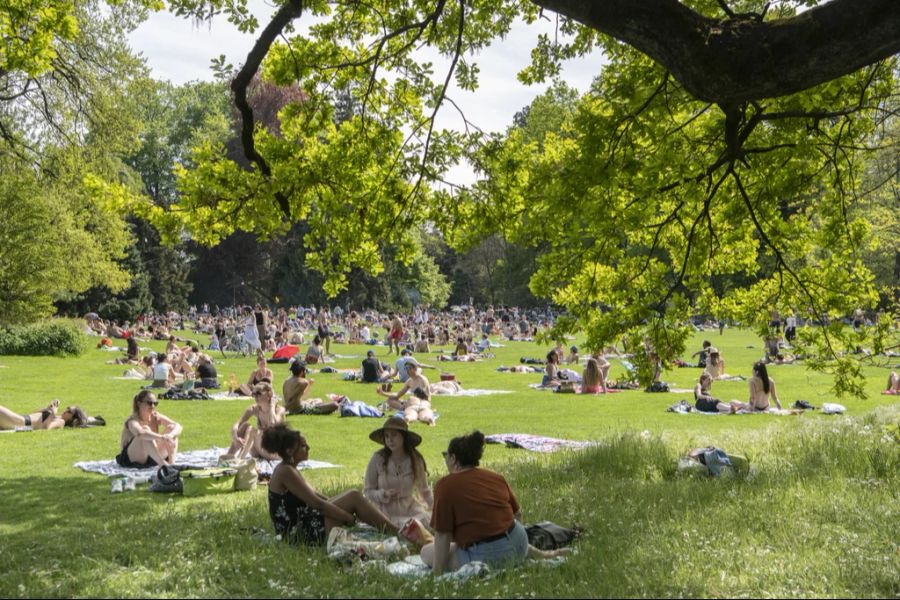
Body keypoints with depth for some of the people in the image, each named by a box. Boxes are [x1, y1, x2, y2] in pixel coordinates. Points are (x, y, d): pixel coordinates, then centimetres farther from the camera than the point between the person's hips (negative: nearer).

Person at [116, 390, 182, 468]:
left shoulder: (156, 417, -1)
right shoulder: (133, 420, -19)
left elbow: (178, 427, -11)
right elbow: (139, 433, -44)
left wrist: (170, 435, -34)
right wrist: (162, 437, -52)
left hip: (151, 458, 6)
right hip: (129, 459, -6)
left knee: (171, 428, -8)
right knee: (145, 429, -32)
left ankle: (172, 463, -25)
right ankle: (164, 464, -39)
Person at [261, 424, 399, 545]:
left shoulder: (287, 469, 14)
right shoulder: (286, 472, -17)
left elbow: (314, 495, 18)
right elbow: (317, 504, -19)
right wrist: (351, 518, -12)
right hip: (301, 534, -10)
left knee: (353, 496, 10)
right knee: (354, 497, -10)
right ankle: (397, 533, -7)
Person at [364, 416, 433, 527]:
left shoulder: (416, 460, -2)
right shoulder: (377, 459, -9)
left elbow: (424, 490, 13)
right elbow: (368, 491, -2)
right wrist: (384, 494, -20)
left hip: (409, 509, 3)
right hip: (386, 512, -3)